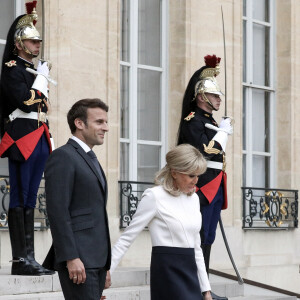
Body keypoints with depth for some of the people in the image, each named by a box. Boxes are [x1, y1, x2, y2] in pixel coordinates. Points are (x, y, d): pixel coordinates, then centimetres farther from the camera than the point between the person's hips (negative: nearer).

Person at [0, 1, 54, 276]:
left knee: (30, 201, 8)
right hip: (22, 140, -9)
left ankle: (29, 258, 9)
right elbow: (26, 101, -19)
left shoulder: (35, 70, 21)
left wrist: (48, 141, 20)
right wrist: (41, 77, -9)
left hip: (40, 141, 9)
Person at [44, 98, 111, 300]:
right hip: (78, 259, -9)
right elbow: (58, 212, -15)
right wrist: (71, 258, -21)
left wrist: (105, 261, 18)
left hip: (97, 259, 9)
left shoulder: (91, 160, 22)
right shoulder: (63, 157, -7)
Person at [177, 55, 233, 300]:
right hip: (201, 188, -9)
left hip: (215, 189, 9)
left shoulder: (211, 122, 20)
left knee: (207, 240, 10)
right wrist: (224, 132, -10)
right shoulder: (192, 121, -8)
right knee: (199, 240, -9)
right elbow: (204, 151, -20)